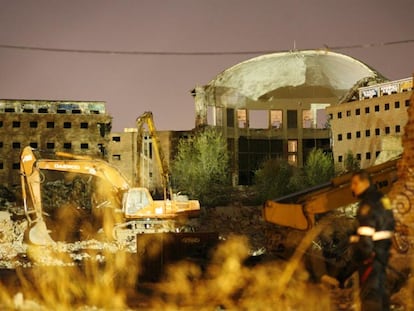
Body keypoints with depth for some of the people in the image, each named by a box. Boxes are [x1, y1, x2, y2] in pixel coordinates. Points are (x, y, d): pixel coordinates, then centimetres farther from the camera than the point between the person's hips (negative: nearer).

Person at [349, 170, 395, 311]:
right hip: (382, 249, 10)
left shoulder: (369, 201, -15)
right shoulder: (381, 198, 16)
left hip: (372, 251, -10)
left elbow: (366, 227, -23)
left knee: (369, 290, -11)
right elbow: (390, 224, 21)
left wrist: (365, 249, -22)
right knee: (379, 286, 18)